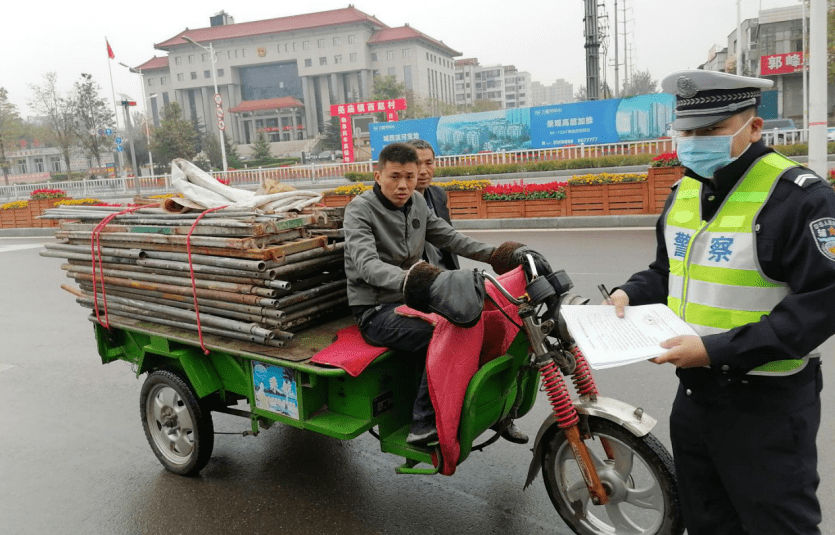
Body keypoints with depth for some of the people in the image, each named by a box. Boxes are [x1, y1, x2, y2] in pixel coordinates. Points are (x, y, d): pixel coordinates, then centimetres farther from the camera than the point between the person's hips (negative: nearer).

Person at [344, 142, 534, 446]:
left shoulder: (417, 203, 10)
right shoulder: (360, 210, -12)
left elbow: (451, 238, 11)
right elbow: (367, 264, -29)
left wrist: (497, 254, -5)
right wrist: (406, 279, -49)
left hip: (411, 301, 7)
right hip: (377, 312, -7)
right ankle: (423, 427, -20)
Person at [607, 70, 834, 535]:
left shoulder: (798, 196, -17)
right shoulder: (685, 191, 8)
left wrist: (720, 350, -26)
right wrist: (631, 294, -1)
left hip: (767, 405, -7)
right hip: (694, 395, 7)